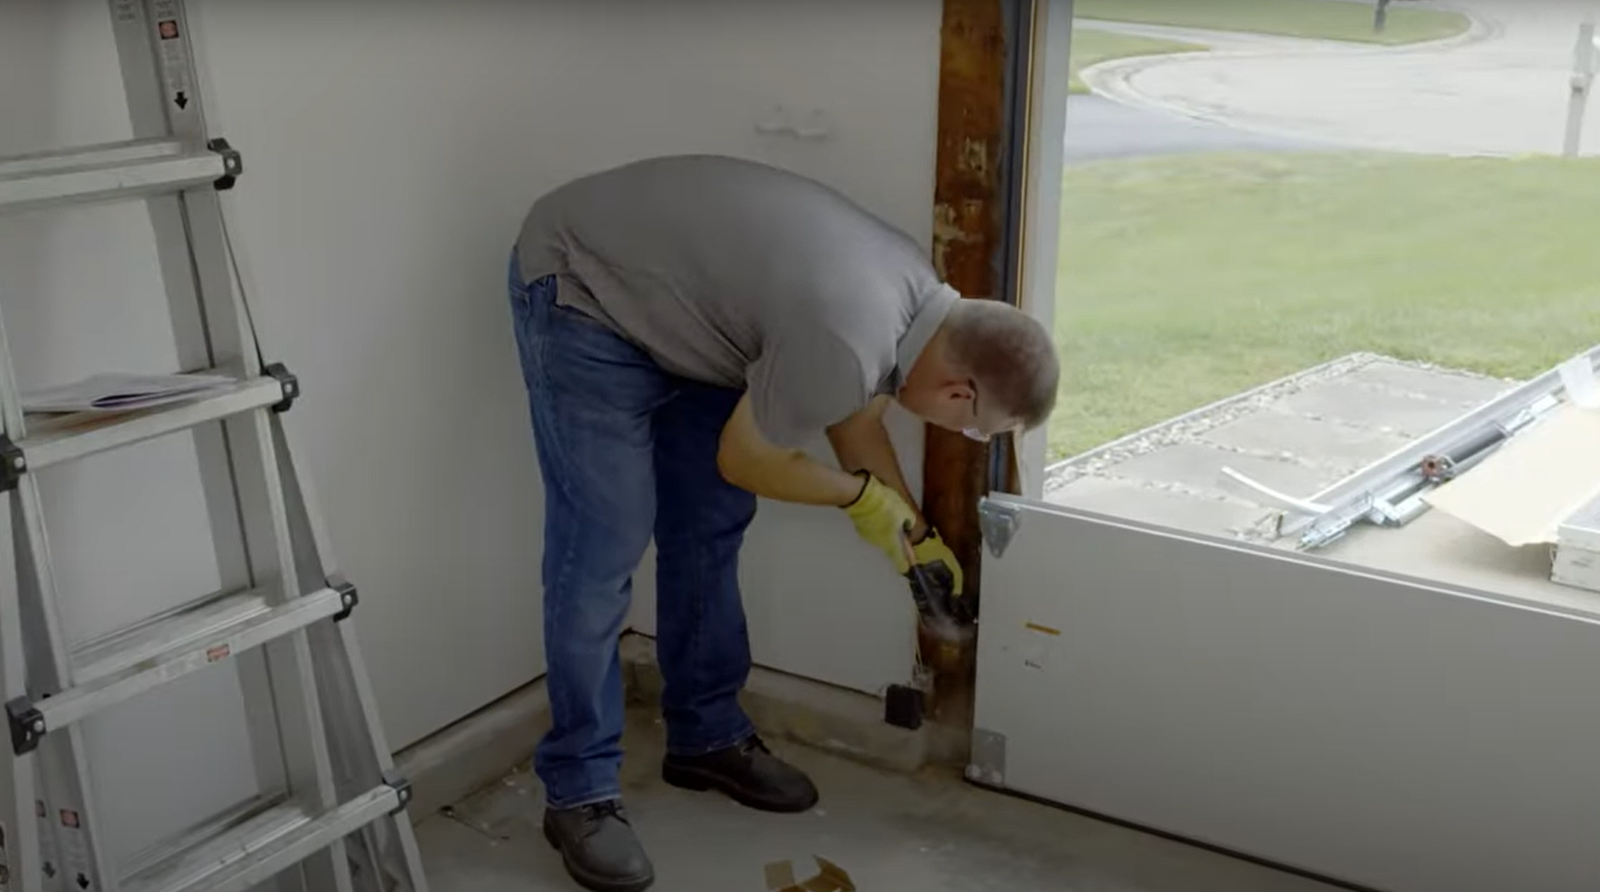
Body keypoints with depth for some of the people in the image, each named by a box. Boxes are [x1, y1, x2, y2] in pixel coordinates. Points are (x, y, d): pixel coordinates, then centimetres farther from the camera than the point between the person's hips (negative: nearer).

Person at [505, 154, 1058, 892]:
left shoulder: (916, 295, -5)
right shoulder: (847, 344, -34)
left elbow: (854, 419, 13)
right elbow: (744, 462, -17)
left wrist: (913, 531, 20)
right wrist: (863, 497, -3)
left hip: (668, 298, 9)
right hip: (581, 290, -9)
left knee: (712, 525, 10)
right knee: (604, 549, -10)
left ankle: (706, 737, 24)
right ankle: (579, 793, 2)